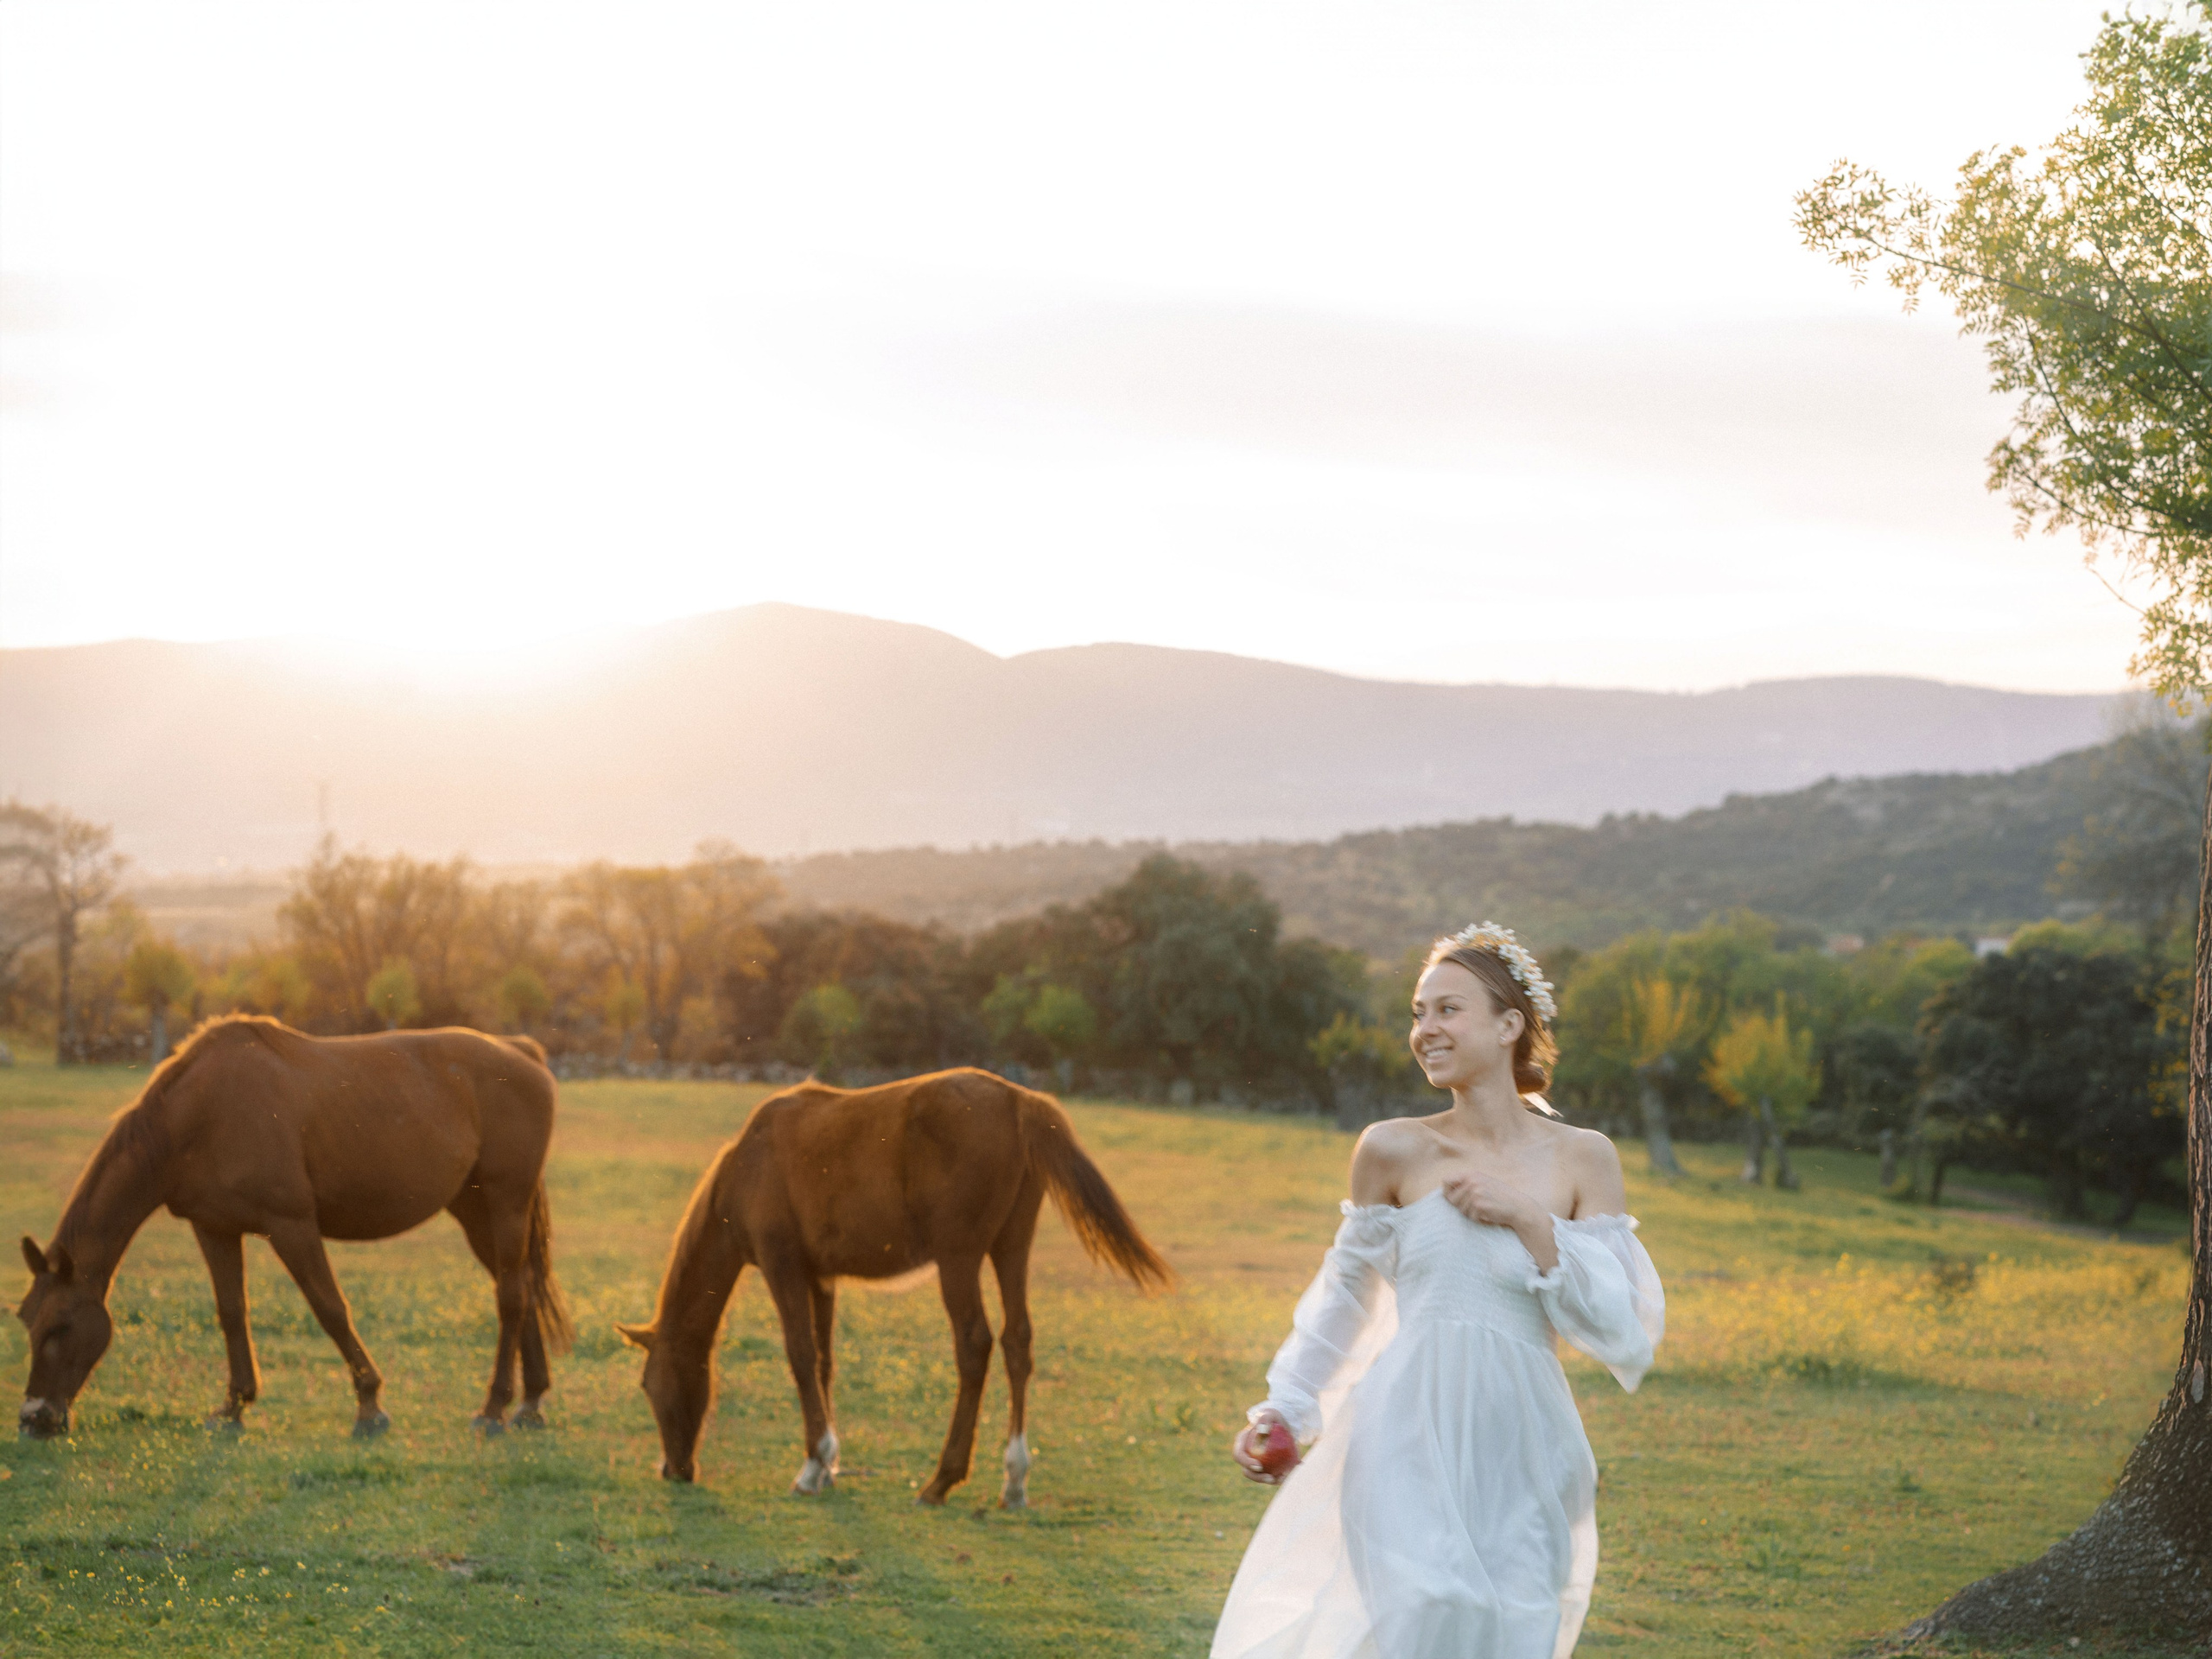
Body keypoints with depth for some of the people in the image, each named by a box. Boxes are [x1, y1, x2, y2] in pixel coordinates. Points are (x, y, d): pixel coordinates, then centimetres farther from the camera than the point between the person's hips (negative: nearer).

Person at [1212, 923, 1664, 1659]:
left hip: (1519, 1454, 1)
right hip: (1411, 1441, -1)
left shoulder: (1584, 1160, 2)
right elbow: (1343, 1294, 16)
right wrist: (1283, 1407, 13)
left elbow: (1622, 1331, -1)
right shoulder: (1393, 1151, 2)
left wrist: (1532, 1224, -9)